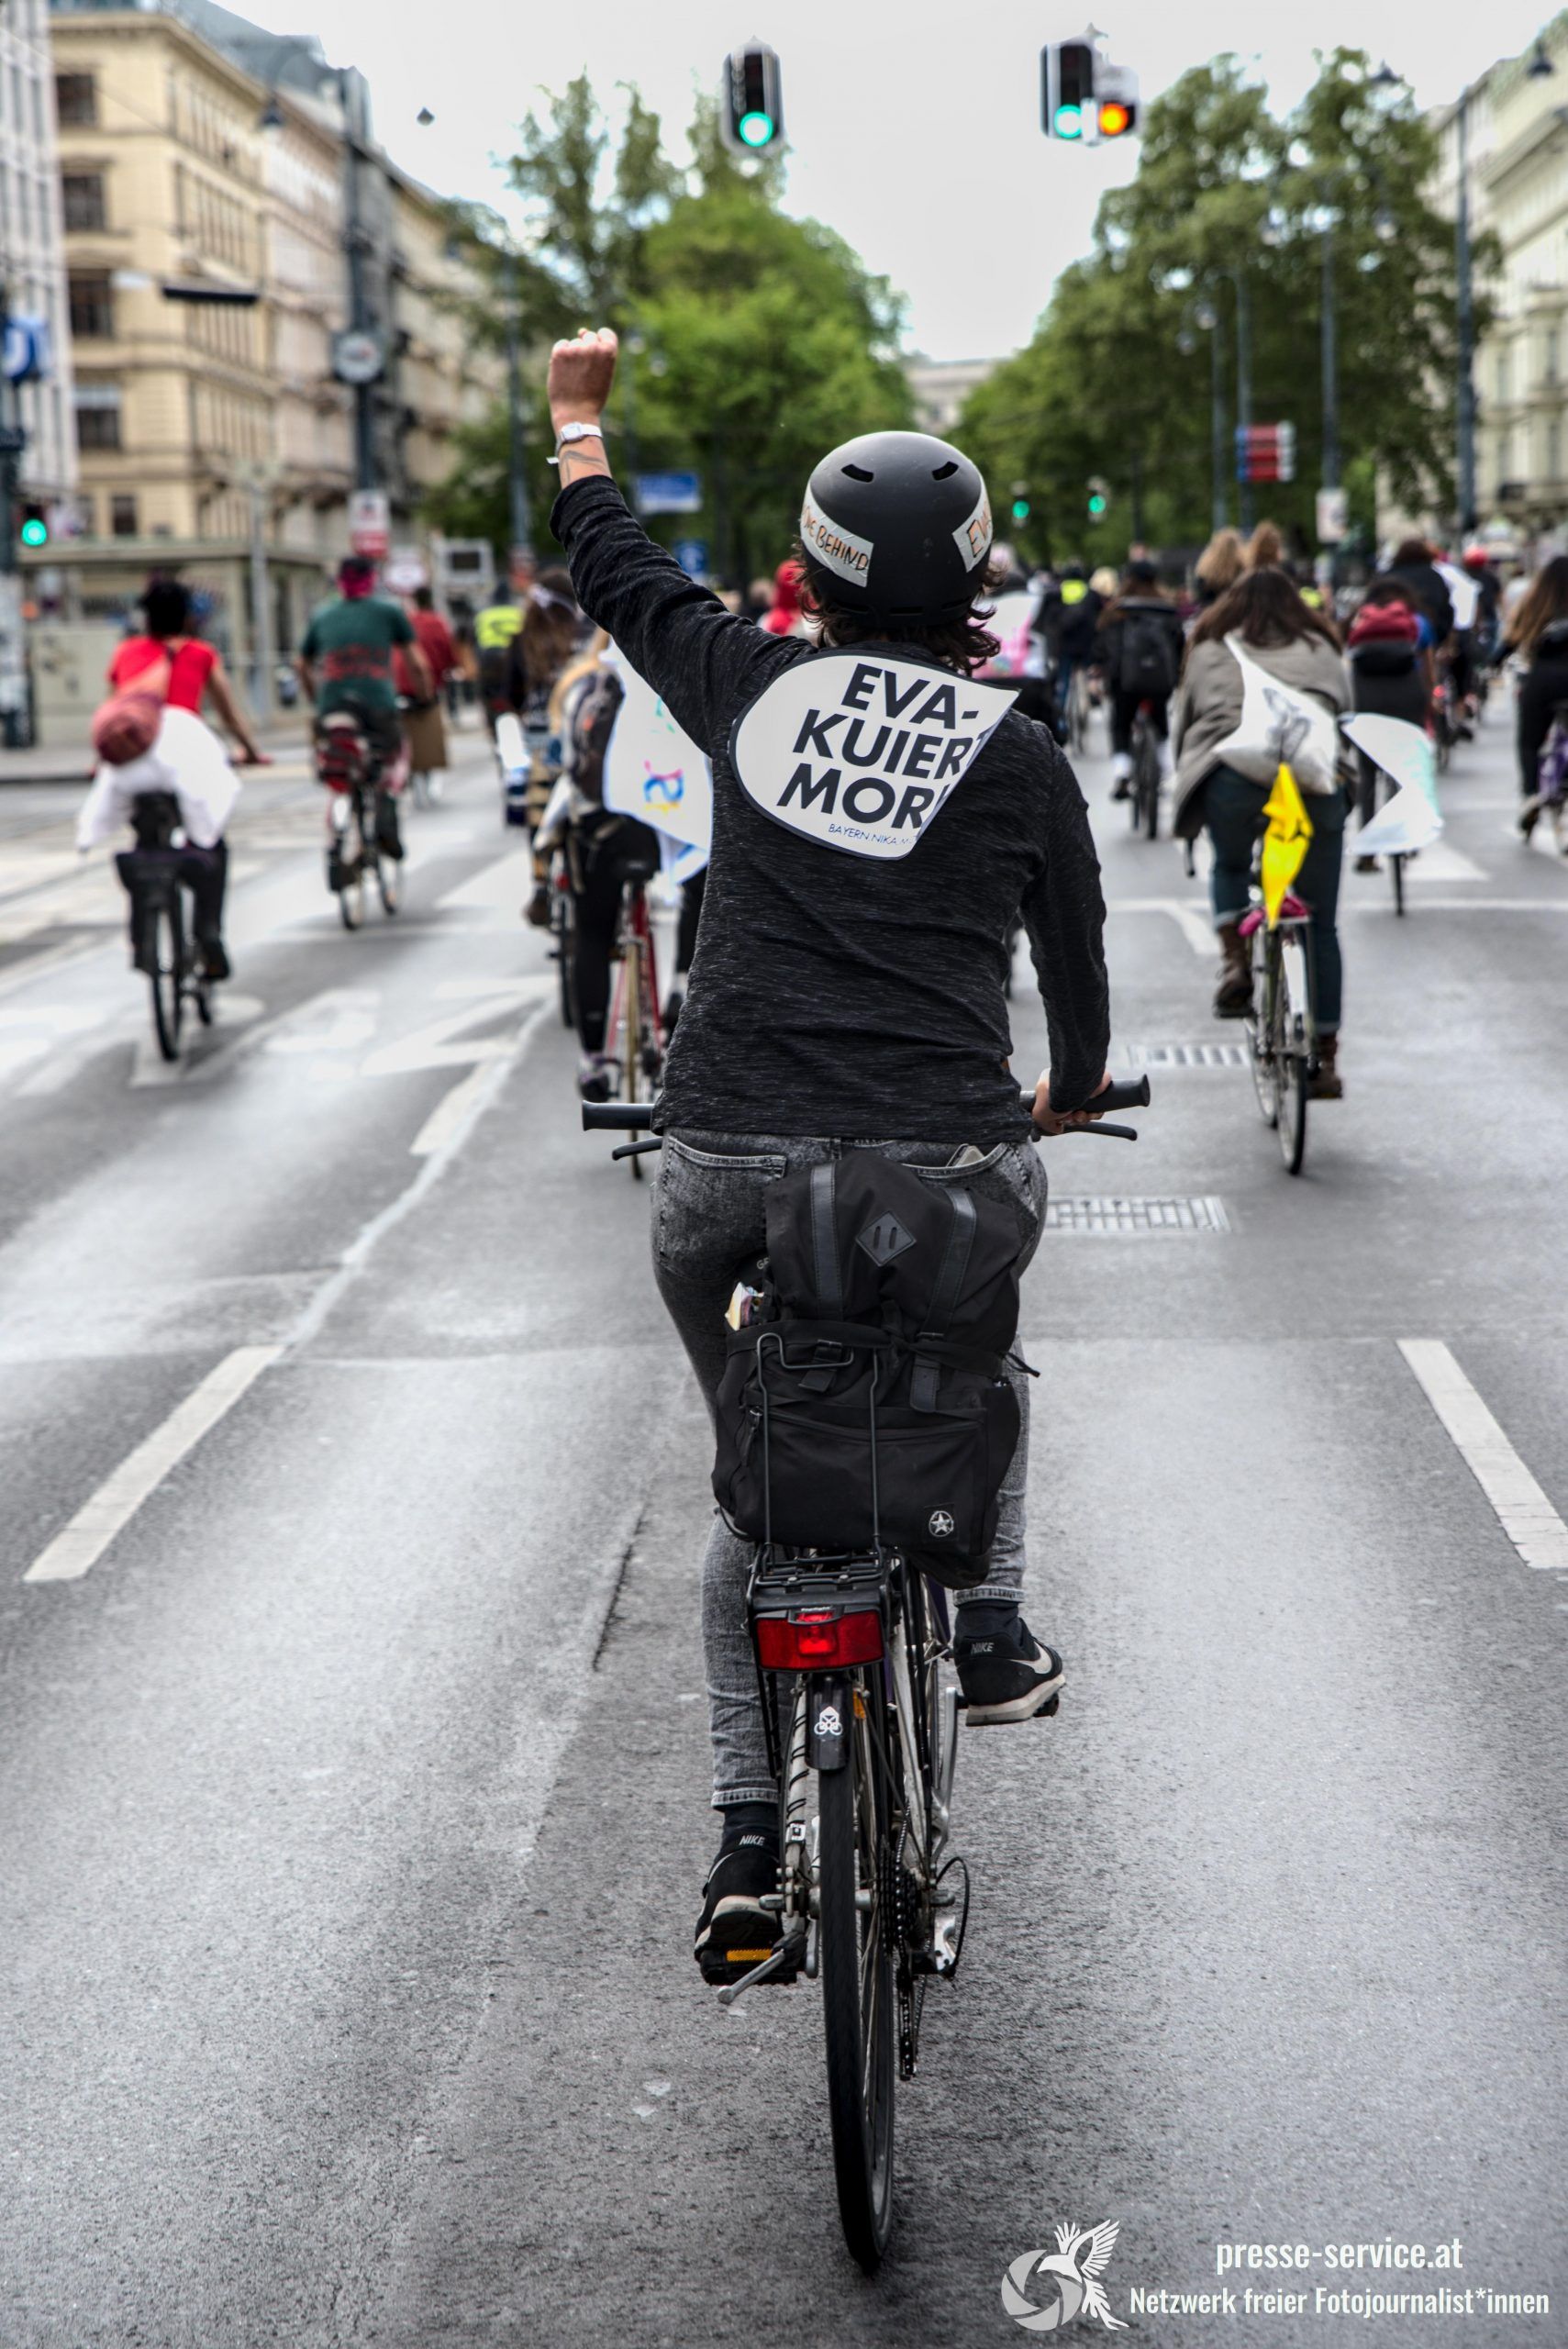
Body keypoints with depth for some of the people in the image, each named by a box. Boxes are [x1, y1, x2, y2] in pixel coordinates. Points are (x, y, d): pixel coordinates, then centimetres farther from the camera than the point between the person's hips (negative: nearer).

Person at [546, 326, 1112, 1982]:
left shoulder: (750, 685, 6)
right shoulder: (1020, 756, 5)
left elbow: (614, 567, 24)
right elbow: (1074, 962, 19)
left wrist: (578, 413, 42)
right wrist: (1073, 1091, 40)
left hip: (728, 1161, 1)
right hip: (947, 1163, 0)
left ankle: (746, 1845, 12)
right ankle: (991, 1630, 23)